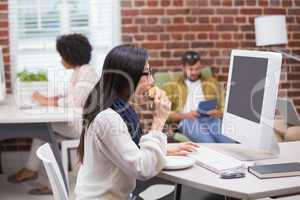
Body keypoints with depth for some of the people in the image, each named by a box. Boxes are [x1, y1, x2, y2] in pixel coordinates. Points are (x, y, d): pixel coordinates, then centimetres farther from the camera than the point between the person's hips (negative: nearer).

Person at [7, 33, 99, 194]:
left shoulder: (86, 73, -17)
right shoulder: (78, 71, 15)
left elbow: (73, 102, -25)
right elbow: (71, 97, 14)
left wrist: (46, 101, -17)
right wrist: (48, 98, 1)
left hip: (84, 125, -9)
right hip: (75, 121, 9)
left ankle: (32, 169, 6)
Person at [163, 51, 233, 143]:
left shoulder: (212, 83, 26)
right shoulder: (172, 86, 20)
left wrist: (218, 113, -4)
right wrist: (185, 115, -9)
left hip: (211, 119, 3)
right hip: (187, 121, -2)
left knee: (229, 141, -36)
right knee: (209, 141, -40)